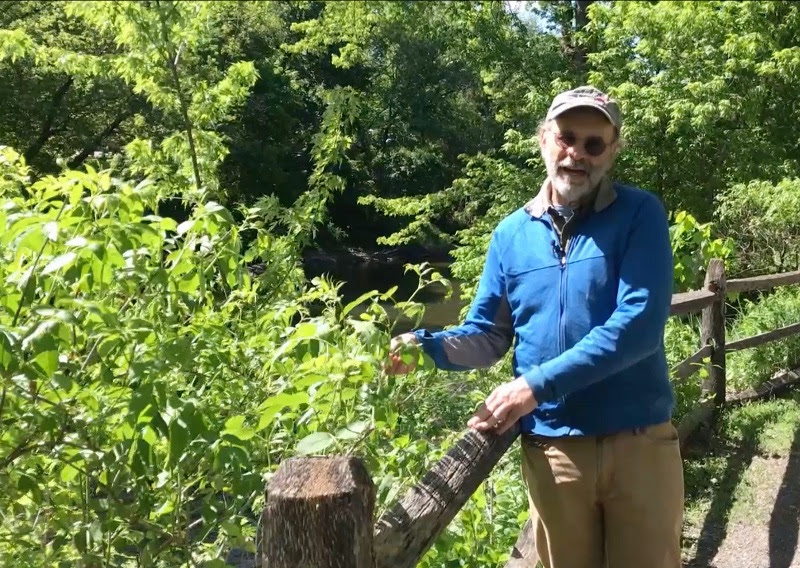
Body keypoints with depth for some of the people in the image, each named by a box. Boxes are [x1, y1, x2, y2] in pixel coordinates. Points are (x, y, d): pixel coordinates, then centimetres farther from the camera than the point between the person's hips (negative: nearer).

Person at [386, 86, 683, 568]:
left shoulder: (640, 214, -7)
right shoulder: (512, 234, 4)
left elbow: (640, 324, -19)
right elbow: (487, 336, 7)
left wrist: (538, 384, -23)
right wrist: (425, 346, -14)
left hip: (639, 441, -2)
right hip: (552, 448, 3)